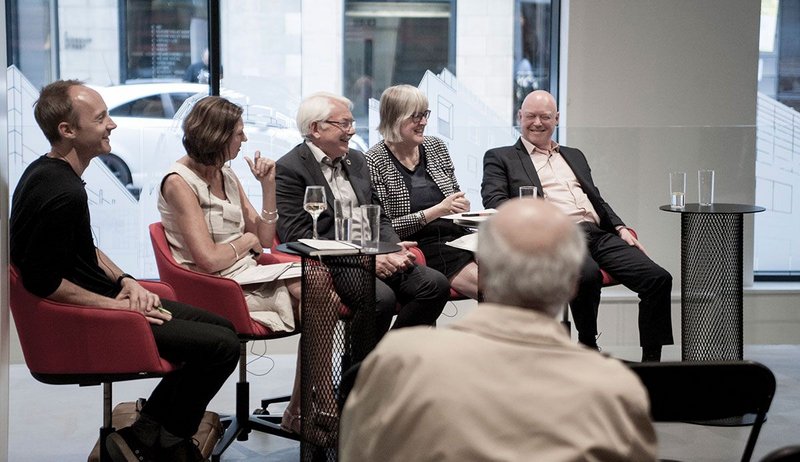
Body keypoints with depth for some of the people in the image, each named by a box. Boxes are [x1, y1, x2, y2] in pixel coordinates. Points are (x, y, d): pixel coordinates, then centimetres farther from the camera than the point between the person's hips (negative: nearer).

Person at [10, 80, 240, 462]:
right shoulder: (61, 193, -25)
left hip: (105, 298, 11)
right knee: (223, 346, -16)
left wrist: (124, 281, 3)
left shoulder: (47, 172, 8)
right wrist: (115, 305, -17)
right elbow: (44, 283, -25)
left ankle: (149, 427, 16)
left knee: (222, 327, 13)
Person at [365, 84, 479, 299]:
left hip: (456, 237, 6)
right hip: (421, 247, -6)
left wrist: (460, 206, 0)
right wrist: (437, 211, -15)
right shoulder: (375, 162, -5)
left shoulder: (435, 146, 13)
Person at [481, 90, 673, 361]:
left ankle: (651, 360, -10)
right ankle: (588, 347, -16)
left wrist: (621, 229, 9)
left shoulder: (574, 156, 31)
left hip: (598, 234, 6)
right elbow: (493, 200, 0)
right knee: (588, 275, -38)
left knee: (658, 279, -16)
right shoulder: (500, 158, 15)